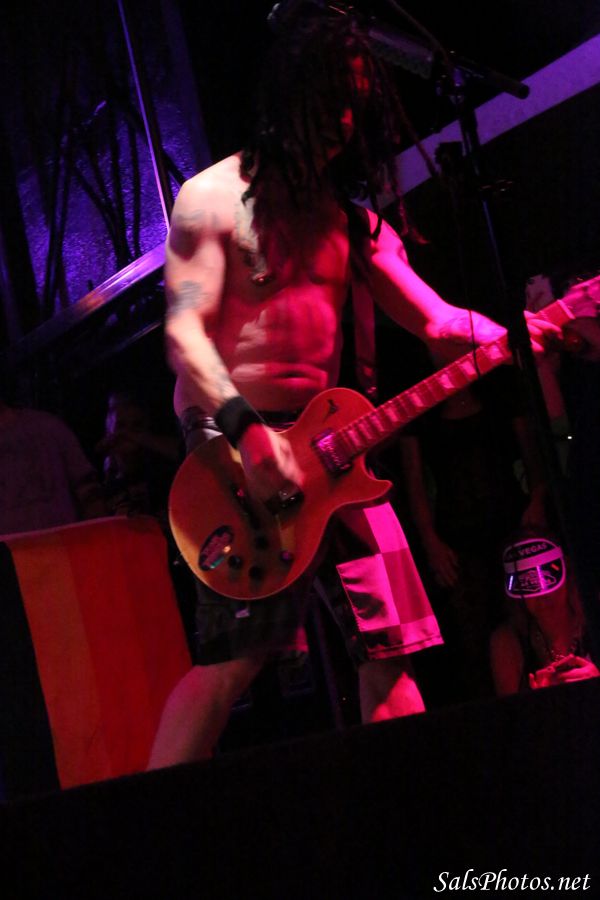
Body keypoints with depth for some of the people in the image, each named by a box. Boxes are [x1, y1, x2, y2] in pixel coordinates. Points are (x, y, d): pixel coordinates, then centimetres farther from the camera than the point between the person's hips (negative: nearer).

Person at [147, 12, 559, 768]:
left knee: (389, 640, 6)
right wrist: (247, 432, -27)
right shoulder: (215, 197, -4)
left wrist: (531, 334, -7)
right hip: (232, 440, -7)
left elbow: (432, 318, 10)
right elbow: (184, 329, -14)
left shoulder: (349, 214, 15)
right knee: (236, 653, -18)